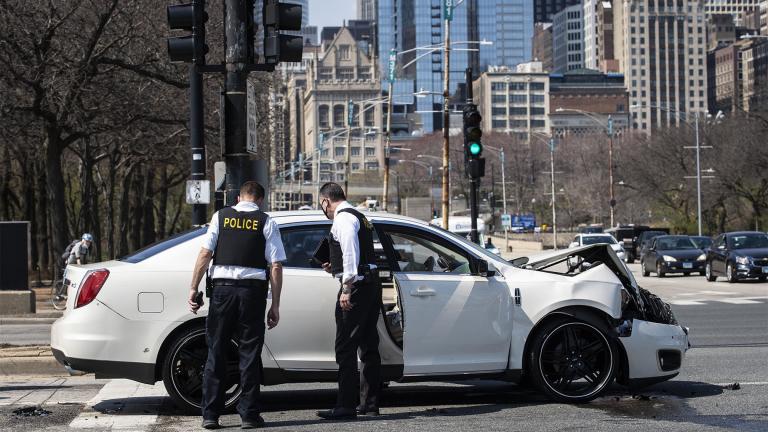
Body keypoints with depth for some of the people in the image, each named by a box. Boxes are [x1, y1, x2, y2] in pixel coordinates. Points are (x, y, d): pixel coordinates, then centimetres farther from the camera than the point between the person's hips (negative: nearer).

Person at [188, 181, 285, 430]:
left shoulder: (220, 216, 8)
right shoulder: (266, 222, 5)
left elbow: (205, 253, 0)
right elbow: (276, 265, 0)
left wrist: (193, 288, 4)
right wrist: (275, 305, 3)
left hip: (223, 288, 1)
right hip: (253, 290, -1)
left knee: (216, 351, 7)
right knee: (250, 352, 6)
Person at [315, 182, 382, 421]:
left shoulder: (343, 218, -9)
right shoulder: (359, 217, 21)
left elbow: (351, 253, -20)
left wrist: (347, 289, -22)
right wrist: (336, 268, 27)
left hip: (356, 286, -10)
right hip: (372, 284, 10)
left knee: (346, 347, -9)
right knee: (368, 345, 12)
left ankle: (346, 406, -10)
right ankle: (369, 403, 18)